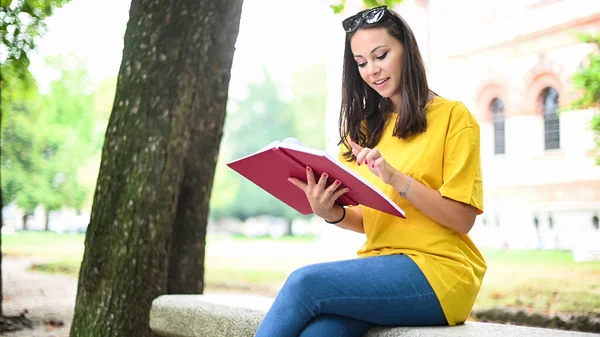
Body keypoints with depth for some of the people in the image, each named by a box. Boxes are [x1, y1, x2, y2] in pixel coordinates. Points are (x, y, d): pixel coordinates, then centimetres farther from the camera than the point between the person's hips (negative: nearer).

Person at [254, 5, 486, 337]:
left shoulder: (452, 116, 1)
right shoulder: (364, 128, 18)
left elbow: (462, 219, -7)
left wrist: (396, 177, -19)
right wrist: (332, 213, -6)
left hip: (440, 270, -4)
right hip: (379, 267, 4)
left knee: (304, 282, -27)